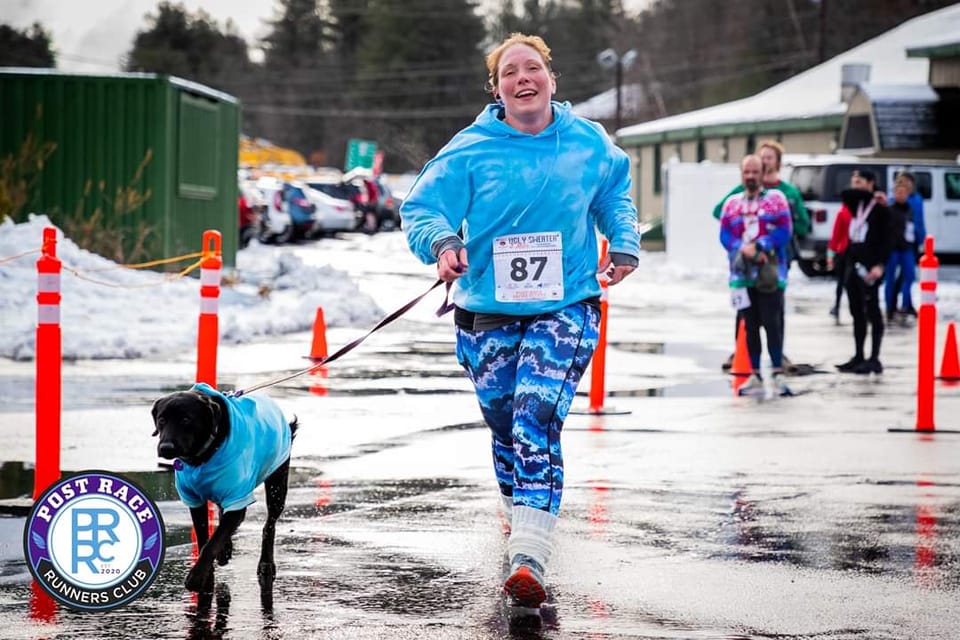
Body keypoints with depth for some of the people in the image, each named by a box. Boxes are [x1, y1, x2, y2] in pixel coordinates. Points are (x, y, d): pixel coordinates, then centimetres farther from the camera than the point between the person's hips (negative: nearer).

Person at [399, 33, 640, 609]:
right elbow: (421, 207, -7)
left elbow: (616, 191, 22)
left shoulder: (588, 142, 2)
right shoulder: (470, 150, -5)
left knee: (537, 418, -19)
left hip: (566, 307, -1)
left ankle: (529, 558, -28)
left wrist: (624, 243, 11)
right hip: (487, 310, 1)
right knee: (504, 425, 12)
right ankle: (519, 508, 42)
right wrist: (442, 243, -27)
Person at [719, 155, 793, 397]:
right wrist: (744, 249, -13)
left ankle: (778, 374, -8)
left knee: (772, 322, -10)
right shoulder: (732, 203, 14)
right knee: (750, 325, 6)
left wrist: (759, 247, -15)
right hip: (742, 273, 4)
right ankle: (755, 377, 10)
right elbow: (725, 235, 4)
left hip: (770, 272, -4)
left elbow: (784, 231, -6)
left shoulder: (775, 198, 5)